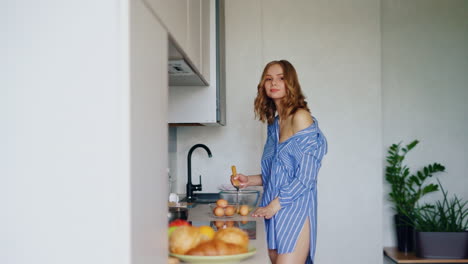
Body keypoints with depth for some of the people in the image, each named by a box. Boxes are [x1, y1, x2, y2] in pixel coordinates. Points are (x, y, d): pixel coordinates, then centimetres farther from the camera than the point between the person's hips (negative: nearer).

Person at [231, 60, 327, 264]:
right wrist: (249, 181, 9)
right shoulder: (274, 123, 15)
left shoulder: (300, 117, -9)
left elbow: (305, 176, -14)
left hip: (295, 210, -7)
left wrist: (274, 205, -14)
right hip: (274, 212, 7)